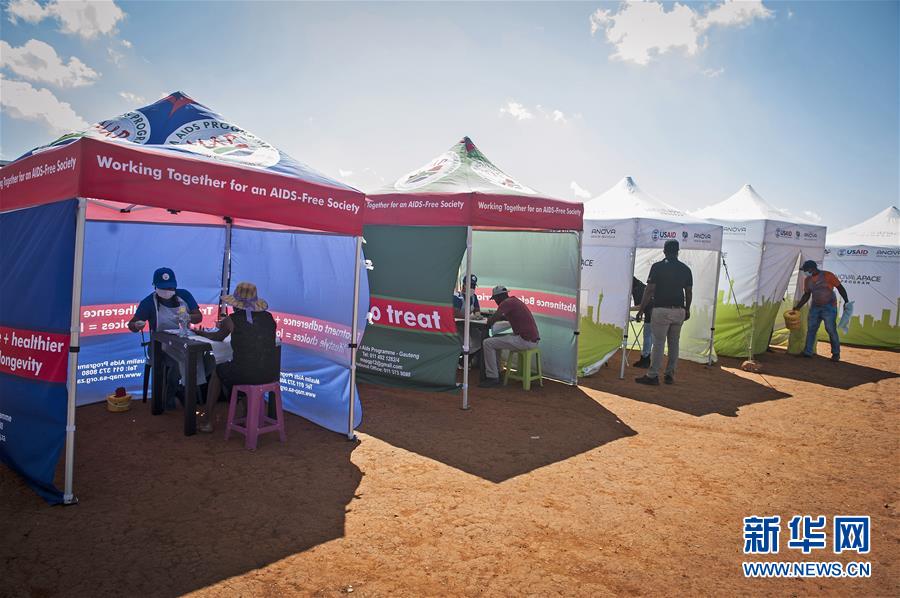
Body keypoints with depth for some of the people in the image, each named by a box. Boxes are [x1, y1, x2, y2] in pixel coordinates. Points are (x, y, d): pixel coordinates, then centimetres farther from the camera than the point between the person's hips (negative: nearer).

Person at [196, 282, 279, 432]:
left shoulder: (232, 320, -4)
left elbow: (217, 337, 18)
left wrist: (201, 332, 40)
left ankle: (207, 421, 38)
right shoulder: (268, 317, 6)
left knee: (217, 371, 29)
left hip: (244, 374, -3)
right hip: (271, 374, 4)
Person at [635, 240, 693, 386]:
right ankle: (670, 375, 17)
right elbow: (689, 292, 10)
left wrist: (641, 310, -4)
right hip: (679, 311, 4)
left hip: (661, 310, -4)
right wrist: (687, 310, 24)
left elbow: (649, 290, -9)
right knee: (674, 343, 12)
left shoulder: (657, 267, -6)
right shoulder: (685, 269, 7)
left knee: (658, 343, -3)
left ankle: (652, 375, 0)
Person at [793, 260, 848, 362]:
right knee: (811, 329, 4)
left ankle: (836, 353, 7)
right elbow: (806, 295, 16)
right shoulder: (808, 280, 6)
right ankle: (807, 352, 11)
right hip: (815, 307, 6)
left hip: (829, 307, -6)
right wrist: (798, 306, 12)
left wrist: (846, 301, -13)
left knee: (831, 330, -5)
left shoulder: (827, 275, -12)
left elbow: (840, 288, -8)